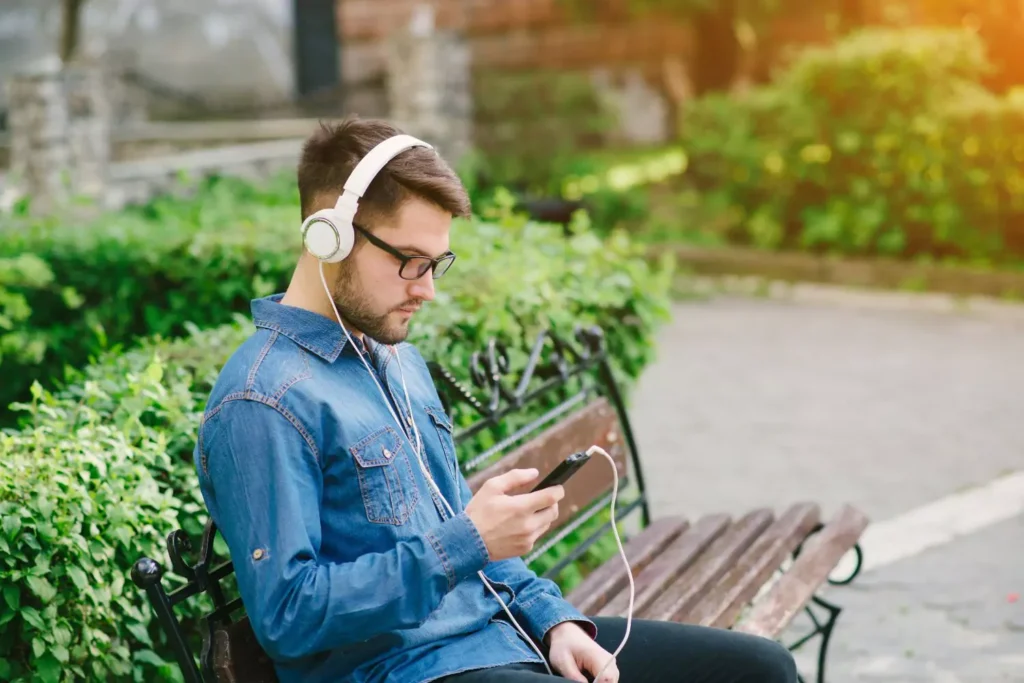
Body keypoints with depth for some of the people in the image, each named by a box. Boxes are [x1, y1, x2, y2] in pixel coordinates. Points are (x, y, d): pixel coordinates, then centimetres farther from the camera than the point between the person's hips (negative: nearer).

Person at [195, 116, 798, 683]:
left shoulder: (400, 360, 15)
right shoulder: (262, 404, -15)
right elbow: (285, 616, -20)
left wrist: (553, 619, 6)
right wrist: (466, 542, -22)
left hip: (505, 634, 9)